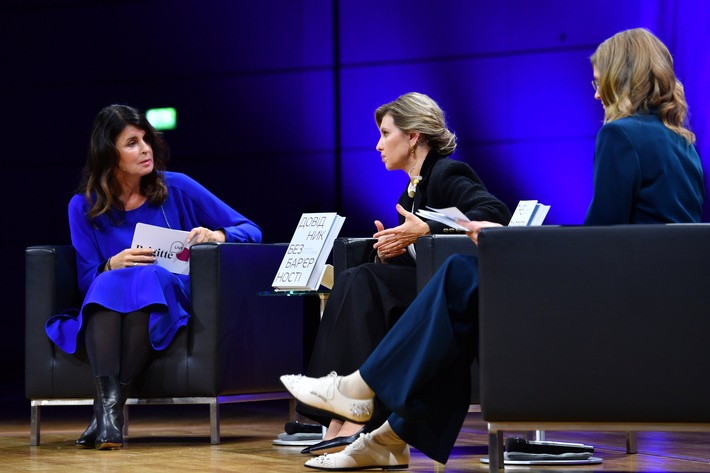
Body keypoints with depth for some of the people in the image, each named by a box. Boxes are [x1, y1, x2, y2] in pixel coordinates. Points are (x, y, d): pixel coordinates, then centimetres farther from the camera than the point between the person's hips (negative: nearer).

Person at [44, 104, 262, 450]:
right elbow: (87, 280, 3)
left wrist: (216, 235, -14)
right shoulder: (84, 207, 8)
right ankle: (107, 402, -49)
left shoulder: (177, 189, 6)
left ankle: (109, 408, -40)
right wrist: (113, 265, -18)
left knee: (151, 275, -34)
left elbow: (250, 231, 7)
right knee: (108, 284, -33)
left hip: (170, 302, 0)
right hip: (108, 311, 1)